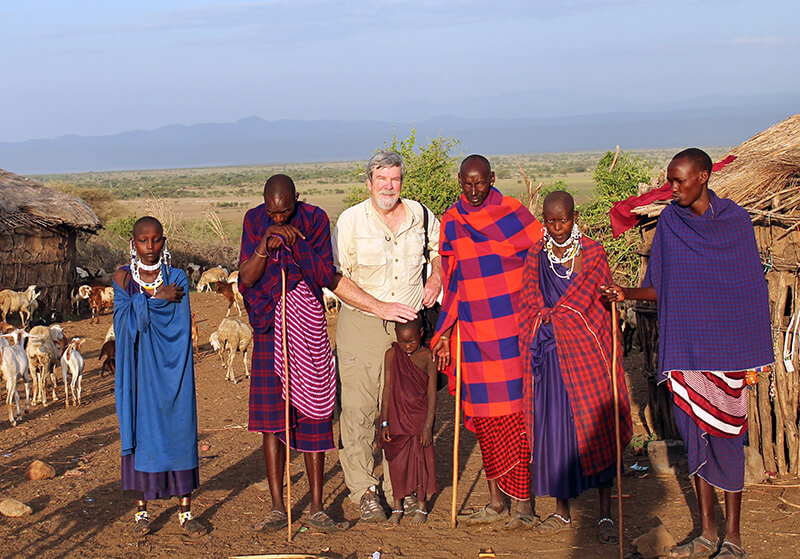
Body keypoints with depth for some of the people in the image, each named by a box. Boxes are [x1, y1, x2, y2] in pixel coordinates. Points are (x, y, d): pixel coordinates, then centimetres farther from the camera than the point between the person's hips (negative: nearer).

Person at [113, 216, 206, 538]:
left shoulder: (177, 279, 2)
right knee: (140, 432, 2)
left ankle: (185, 511, 6)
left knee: (179, 432, 0)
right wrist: (158, 299, -11)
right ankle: (141, 510, 13)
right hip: (138, 370, 0)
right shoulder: (122, 278, 4)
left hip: (171, 370, 0)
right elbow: (126, 321, -9)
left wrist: (144, 303, -11)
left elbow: (179, 323, -10)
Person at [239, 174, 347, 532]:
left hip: (308, 325, -1)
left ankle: (316, 509, 9)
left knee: (313, 414, 0)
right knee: (271, 415, 0)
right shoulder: (254, 220, 0)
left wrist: (297, 244, -19)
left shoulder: (315, 220, -3)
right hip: (270, 326, 1)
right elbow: (246, 278, -5)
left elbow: (325, 275, -7)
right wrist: (265, 245, -21)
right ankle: (278, 508, 8)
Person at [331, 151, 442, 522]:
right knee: (358, 409, -6)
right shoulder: (351, 220, -6)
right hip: (361, 324, -3)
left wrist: (436, 279, 5)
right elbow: (335, 278, -9)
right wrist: (381, 307, -15)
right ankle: (363, 489, 4)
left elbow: (441, 248, 25)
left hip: (409, 324, 3)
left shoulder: (420, 216, 5)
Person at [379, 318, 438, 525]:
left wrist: (428, 426, -9)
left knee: (420, 460, 4)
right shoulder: (391, 354, -2)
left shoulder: (427, 357, -7)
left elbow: (432, 393, -5)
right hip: (397, 418, 1)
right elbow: (387, 390, 0)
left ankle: (421, 507, 19)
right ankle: (398, 507, 20)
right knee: (397, 462, 7)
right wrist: (384, 423, -1)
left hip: (419, 418, -1)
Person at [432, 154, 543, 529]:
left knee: (515, 413, -5)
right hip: (473, 334, 4)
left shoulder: (513, 212, -2)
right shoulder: (451, 222, 9)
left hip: (512, 329, -4)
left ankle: (523, 504, 3)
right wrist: (444, 333, 11)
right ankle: (497, 502, 17)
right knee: (485, 416, 7)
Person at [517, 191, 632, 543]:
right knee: (552, 427, 2)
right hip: (549, 355, 2)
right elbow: (529, 308, 9)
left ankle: (605, 515, 5)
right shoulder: (535, 257, 8)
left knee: (596, 427, -3)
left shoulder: (593, 254, 3)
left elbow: (603, 306, 3)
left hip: (587, 352, -2)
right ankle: (562, 512, 15)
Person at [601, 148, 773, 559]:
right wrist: (625, 294, -12)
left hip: (725, 346, -3)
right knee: (695, 435, 9)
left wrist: (753, 357, -2)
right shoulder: (670, 222, 4)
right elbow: (659, 287, 8)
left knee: (726, 438, 0)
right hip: (684, 347, 3)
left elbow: (753, 289, 1)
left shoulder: (736, 221, -3)